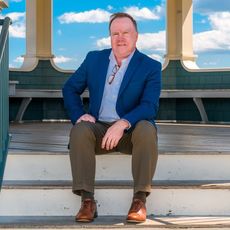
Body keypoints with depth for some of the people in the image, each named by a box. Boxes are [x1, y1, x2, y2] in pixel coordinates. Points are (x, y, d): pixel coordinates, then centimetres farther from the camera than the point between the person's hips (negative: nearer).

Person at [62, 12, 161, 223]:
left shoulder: (151, 67, -2)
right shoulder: (94, 59, 9)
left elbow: (150, 105, -14)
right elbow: (70, 89, 14)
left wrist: (122, 123, -32)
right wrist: (79, 115, -7)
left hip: (132, 129, -2)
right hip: (99, 128, 2)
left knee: (147, 129, -35)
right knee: (79, 130, -30)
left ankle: (140, 199, -29)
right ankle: (87, 200, -30)